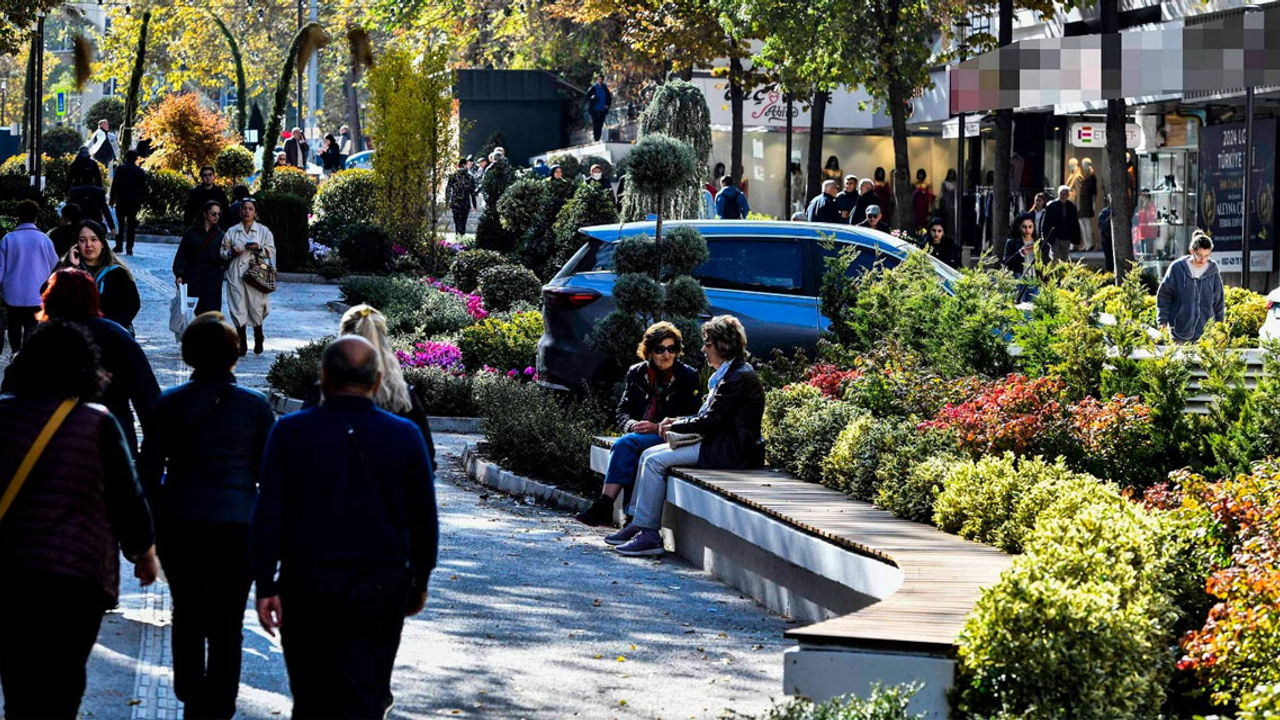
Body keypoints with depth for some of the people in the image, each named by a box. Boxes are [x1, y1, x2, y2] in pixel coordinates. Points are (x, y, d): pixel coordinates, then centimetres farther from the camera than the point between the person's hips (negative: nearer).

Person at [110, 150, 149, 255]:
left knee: (120, 224, 5)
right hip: (134, 202, 2)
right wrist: (141, 202, 14)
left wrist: (112, 199, 3)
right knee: (131, 225, 3)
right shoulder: (140, 172, 3)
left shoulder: (120, 169, -4)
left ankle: (119, 245, 1)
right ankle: (129, 247, 1)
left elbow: (115, 186, -3)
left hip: (121, 201, -2)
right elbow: (143, 189, 7)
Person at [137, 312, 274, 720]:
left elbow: (148, 471, 0)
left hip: (180, 525, 1)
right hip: (237, 525, -1)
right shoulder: (254, 406, -3)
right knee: (226, 625, 7)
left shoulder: (169, 404, -1)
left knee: (187, 614, 18)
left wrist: (155, 527, 10)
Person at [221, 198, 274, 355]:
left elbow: (271, 251, 6)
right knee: (238, 307, -2)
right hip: (236, 273, 1)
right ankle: (242, 342, 5)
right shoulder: (231, 232, 11)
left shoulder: (263, 231, 8)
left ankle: (258, 341, 17)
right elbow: (223, 252, 13)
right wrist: (231, 253, -8)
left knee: (256, 306, -2)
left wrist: (259, 249, -12)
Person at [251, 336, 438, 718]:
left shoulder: (290, 432, -4)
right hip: (382, 588, 0)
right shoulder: (405, 436, -1)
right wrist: (418, 583, 16)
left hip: (306, 586, 0)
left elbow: (268, 516, -7)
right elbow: (424, 519, 4)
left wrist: (265, 586, -3)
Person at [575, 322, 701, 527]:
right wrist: (632, 425, -9)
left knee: (625, 444, -31)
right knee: (629, 450, -33)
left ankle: (604, 507, -35)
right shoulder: (637, 373, 14)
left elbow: (691, 419, -3)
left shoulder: (688, 377, 2)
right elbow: (621, 411, 15)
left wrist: (657, 427, -16)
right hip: (639, 434, 4)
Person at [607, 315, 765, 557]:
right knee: (649, 455, 6)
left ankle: (649, 534, -14)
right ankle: (637, 524, 4)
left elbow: (711, 420, -19)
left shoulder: (738, 378, -16)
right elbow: (708, 416, 19)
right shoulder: (728, 373, 18)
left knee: (655, 462, -17)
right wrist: (677, 422, 5)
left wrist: (675, 426, -7)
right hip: (720, 444, 11)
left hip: (730, 451, -11)